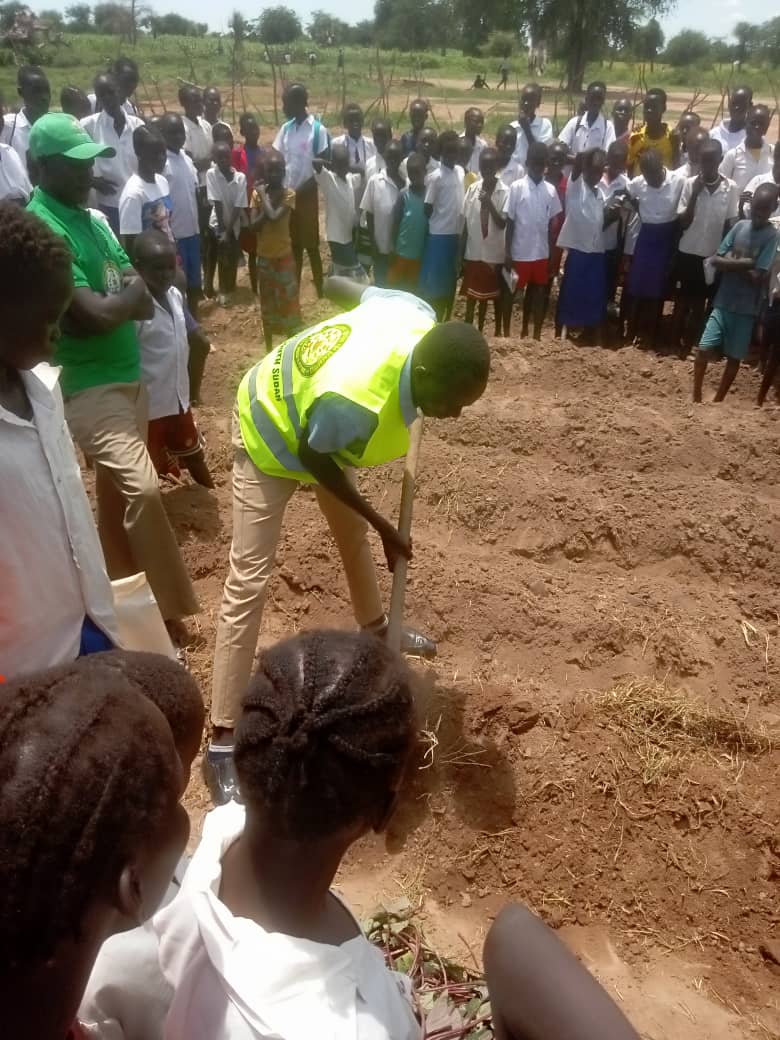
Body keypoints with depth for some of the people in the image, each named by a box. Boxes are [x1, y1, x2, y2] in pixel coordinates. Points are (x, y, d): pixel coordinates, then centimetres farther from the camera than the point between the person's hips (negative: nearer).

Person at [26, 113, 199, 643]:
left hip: (127, 373, 9)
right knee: (142, 488, -18)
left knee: (117, 490, 16)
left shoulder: (90, 217, 11)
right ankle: (168, 605, -6)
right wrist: (132, 294, -5)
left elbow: (137, 286, 8)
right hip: (88, 384, -9)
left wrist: (120, 299, -13)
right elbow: (95, 314, -24)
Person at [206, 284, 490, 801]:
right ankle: (224, 738, -1)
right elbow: (315, 459, -24)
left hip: (317, 424, 8)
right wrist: (383, 525, -15)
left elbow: (344, 283, -5)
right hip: (272, 436, -8)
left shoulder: (420, 315, -25)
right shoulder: (352, 401, -46)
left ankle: (375, 626, 51)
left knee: (353, 534, 23)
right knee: (249, 581, -8)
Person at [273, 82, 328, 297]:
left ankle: (320, 292, 8)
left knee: (311, 246, 0)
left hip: (306, 196, -5)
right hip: (286, 195, 5)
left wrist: (301, 190, -16)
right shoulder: (285, 128, 7)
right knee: (293, 245, 13)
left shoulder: (317, 130, -10)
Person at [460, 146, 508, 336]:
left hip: (495, 253, -2)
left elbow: (502, 224, -11)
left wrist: (489, 203, -24)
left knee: (496, 295, 9)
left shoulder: (505, 192, -8)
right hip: (474, 252, 2)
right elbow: (466, 223, 4)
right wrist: (461, 254, 4)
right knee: (472, 294, 8)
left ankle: (498, 330, 21)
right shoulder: (472, 189, 1)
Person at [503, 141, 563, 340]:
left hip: (541, 252, 3)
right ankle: (506, 331, 18)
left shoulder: (550, 190, 3)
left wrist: (553, 254, 5)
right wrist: (507, 252, -9)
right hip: (519, 252, -3)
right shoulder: (517, 187, -6)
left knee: (535, 292, 11)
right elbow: (509, 222, -5)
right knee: (512, 291, 7)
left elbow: (552, 223, 6)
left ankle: (526, 331, 23)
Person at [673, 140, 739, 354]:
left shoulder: (731, 188, -7)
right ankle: (677, 343, 23)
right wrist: (694, 194, -20)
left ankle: (690, 344, 23)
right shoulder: (690, 184, -8)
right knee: (682, 301, 9)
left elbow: (731, 224, -1)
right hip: (688, 252, 0)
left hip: (713, 255, 0)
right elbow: (683, 222, -9)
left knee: (699, 303, 11)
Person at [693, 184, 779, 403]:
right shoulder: (740, 226, 3)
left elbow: (757, 278, -17)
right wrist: (743, 263, -14)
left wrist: (731, 263, -9)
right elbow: (716, 260, -1)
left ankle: (717, 402, 19)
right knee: (703, 348, -3)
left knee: (734, 357, 7)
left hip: (746, 308, -3)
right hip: (723, 302, 3)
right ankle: (696, 398, 9)